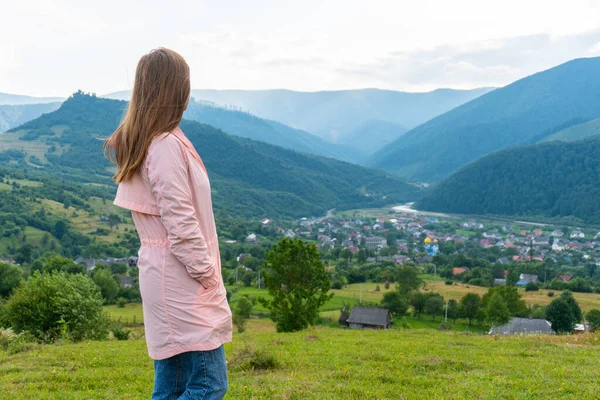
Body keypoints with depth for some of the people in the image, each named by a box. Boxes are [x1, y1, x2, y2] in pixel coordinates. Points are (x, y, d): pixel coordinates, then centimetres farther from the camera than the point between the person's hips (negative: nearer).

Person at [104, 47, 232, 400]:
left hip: (162, 276, 10)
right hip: (182, 281, -10)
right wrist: (208, 275, -11)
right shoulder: (167, 145, -17)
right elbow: (181, 224, -20)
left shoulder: (140, 144, 12)